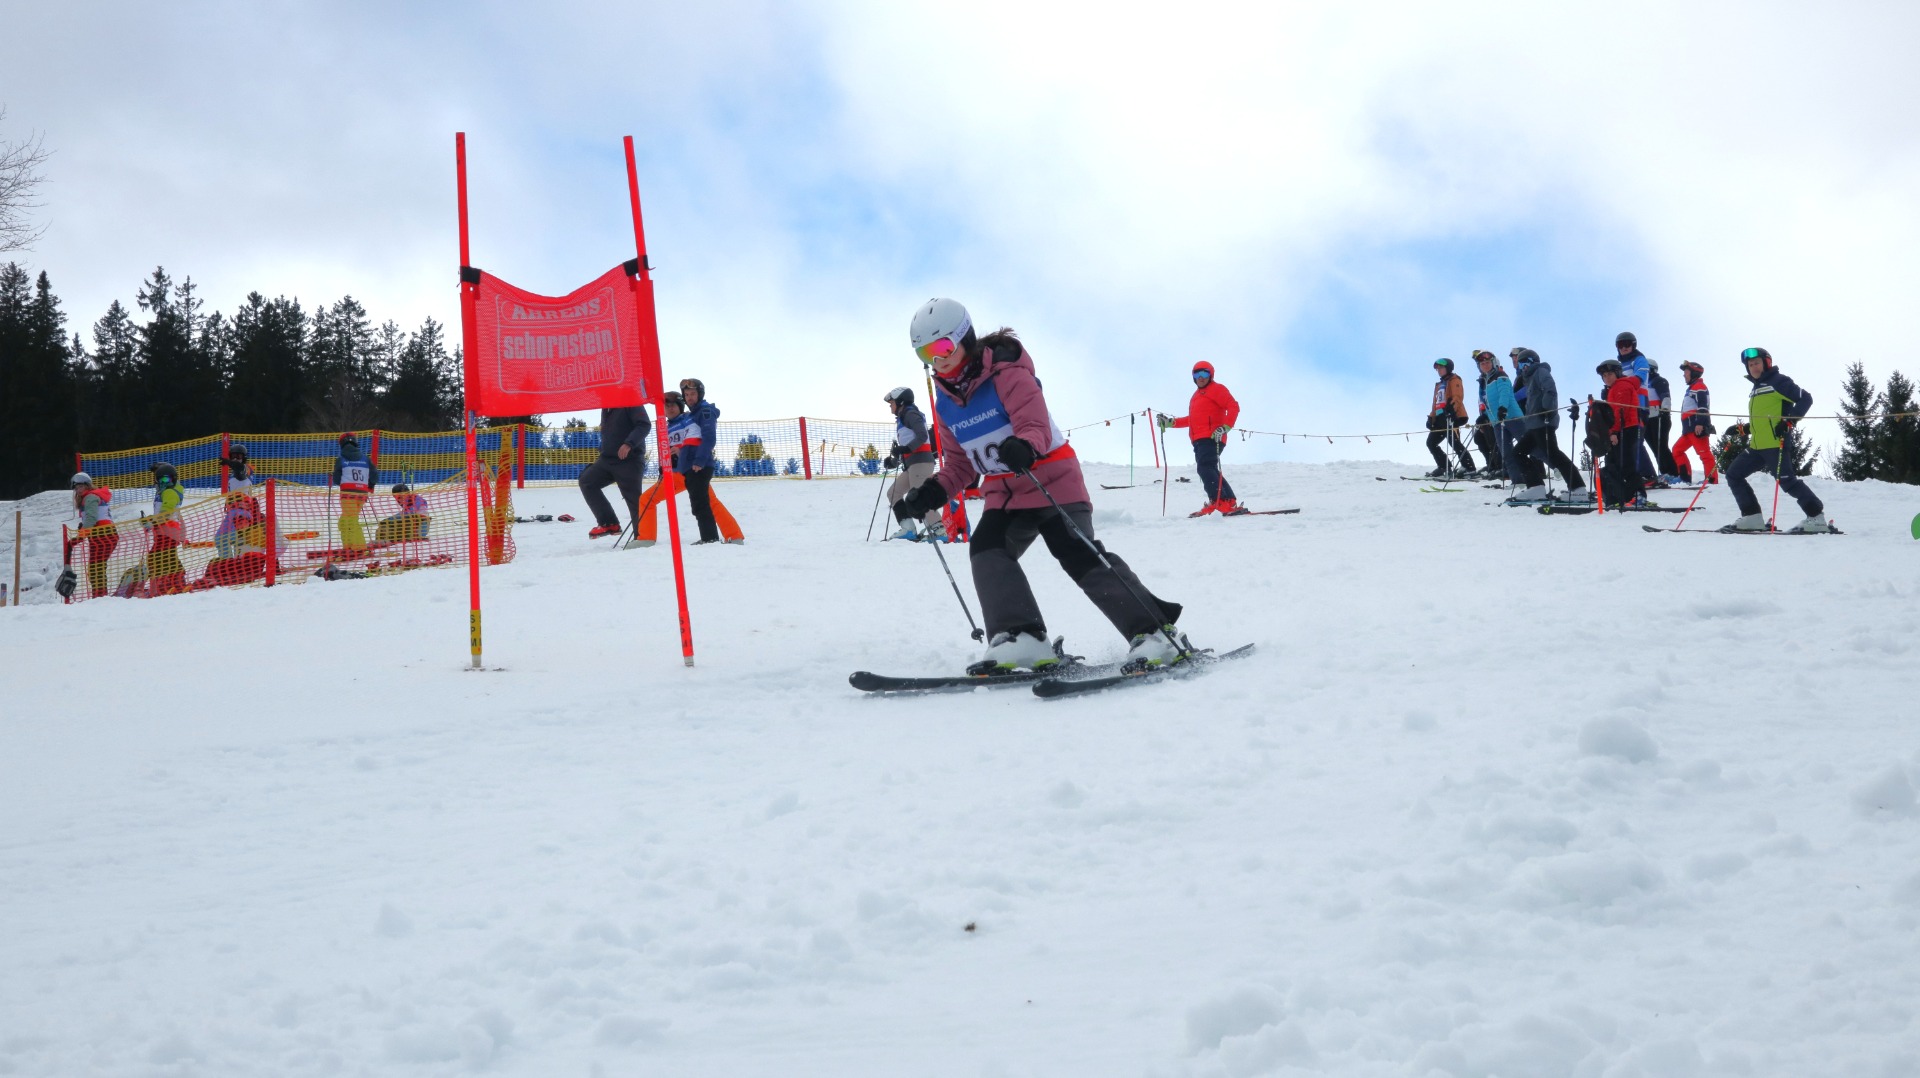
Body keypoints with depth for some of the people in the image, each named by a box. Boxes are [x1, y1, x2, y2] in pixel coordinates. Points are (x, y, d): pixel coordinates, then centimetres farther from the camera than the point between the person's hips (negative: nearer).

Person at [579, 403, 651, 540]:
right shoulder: (606, 408, 16)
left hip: (629, 460, -8)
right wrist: (601, 453, 18)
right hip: (607, 459, 8)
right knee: (586, 481, -4)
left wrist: (629, 444, -30)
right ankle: (608, 523, -3)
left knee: (633, 499, -5)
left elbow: (645, 425, -20)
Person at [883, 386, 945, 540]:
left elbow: (922, 436, -18)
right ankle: (908, 529, 0)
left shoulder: (910, 414, -3)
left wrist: (905, 449, -26)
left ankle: (939, 530, -22)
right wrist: (893, 461, 19)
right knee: (893, 493, 9)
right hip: (911, 464, 10)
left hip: (920, 461, -10)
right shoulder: (903, 418, 26)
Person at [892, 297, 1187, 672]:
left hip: (1050, 477, -7)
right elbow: (960, 463, 14)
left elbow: (1036, 426, -23)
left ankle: (1154, 632, -16)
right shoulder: (945, 401, 7)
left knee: (1080, 555, -17)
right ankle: (1020, 638, -28)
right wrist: (933, 492, -4)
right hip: (1002, 493, 7)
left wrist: (1024, 447, -47)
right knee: (986, 549, -17)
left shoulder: (1006, 373, -13)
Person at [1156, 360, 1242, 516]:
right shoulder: (1197, 395, 28)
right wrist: (1171, 423, 27)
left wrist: (1224, 428, -21)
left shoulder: (1216, 389, 2)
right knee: (1209, 470, 3)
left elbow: (1233, 407, -10)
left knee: (1205, 468, -22)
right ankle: (1229, 503, 2)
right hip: (1199, 440, 9)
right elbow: (1192, 419, 35)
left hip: (1211, 438, -9)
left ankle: (1218, 501, -27)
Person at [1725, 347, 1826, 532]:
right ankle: (1752, 517, 3)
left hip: (1776, 443, -10)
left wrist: (1789, 421, -19)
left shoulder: (1778, 381, -3)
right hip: (1757, 446, 10)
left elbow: (1805, 399, -10)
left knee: (1787, 481, -14)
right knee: (1733, 475, 6)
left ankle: (1817, 517, -6)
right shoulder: (1757, 388, 23)